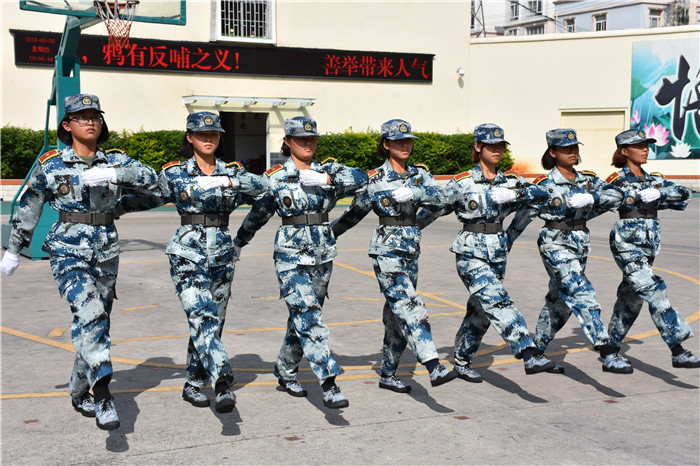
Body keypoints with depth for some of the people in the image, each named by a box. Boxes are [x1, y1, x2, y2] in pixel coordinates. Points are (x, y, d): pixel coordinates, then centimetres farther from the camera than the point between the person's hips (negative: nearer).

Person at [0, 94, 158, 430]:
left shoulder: (115, 161, 4)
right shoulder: (51, 166, -1)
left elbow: (150, 177, -12)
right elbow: (27, 210, 8)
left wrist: (112, 173, -27)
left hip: (106, 253, 4)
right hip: (68, 252, -4)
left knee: (97, 322, 12)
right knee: (89, 313, -26)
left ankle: (79, 392, 33)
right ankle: (102, 394, -30)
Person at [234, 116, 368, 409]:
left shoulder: (327, 170, 5)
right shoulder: (276, 177, -1)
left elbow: (361, 178, -13)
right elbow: (258, 213, 12)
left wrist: (326, 179, -24)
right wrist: (237, 242, 21)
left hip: (322, 254, 4)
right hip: (291, 254, -4)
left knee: (303, 317, 13)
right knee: (308, 317, -15)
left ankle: (285, 371, 31)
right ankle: (328, 384, -20)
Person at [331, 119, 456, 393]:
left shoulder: (419, 174, 8)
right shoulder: (375, 180, -5)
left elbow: (440, 200, -7)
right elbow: (354, 213, 7)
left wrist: (413, 192, -22)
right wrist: (327, 234, 14)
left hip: (410, 250, 5)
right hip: (387, 250, -5)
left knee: (398, 314, 10)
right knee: (411, 308, -19)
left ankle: (388, 375, 21)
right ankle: (434, 367, -28)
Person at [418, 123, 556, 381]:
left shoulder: (510, 181, 6)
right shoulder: (462, 183, -5)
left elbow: (541, 194, -7)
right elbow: (434, 208, 4)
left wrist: (513, 194, -22)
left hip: (498, 253, 5)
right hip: (471, 253, -5)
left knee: (481, 311, 12)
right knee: (498, 302, -19)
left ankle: (461, 362, 26)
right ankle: (529, 355, -27)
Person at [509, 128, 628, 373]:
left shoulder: (587, 180, 7)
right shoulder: (546, 184, -8)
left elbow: (616, 195, -4)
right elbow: (523, 216, -5)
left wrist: (590, 198, -19)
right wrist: (504, 245, -1)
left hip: (581, 242, 7)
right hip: (555, 243, -7)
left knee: (560, 301, 14)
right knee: (582, 295, -17)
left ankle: (537, 352, 28)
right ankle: (608, 355, -22)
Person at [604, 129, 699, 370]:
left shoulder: (654, 179, 14)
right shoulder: (618, 179, -3)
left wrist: (656, 195, -12)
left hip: (649, 244, 7)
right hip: (627, 244, -7)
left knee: (631, 297, 12)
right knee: (653, 292, -15)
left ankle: (611, 347, 24)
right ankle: (677, 352, -18)